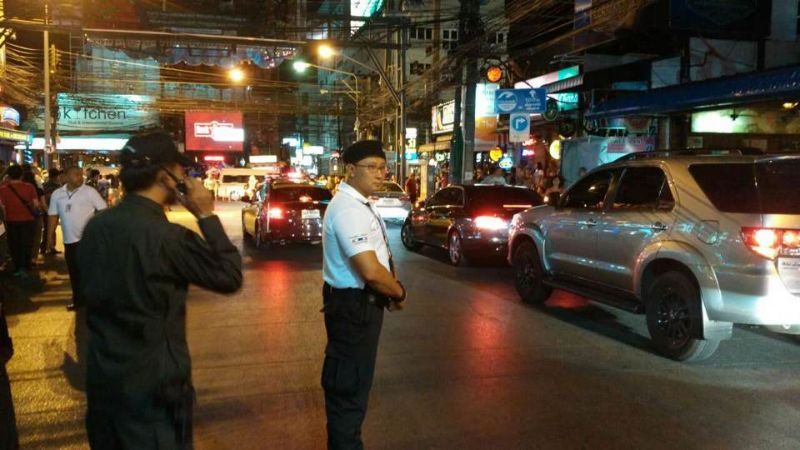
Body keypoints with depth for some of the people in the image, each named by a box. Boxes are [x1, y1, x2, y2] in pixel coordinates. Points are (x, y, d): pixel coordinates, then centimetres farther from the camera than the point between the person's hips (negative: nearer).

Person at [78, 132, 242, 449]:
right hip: (151, 384, -7)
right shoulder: (166, 236, -22)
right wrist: (207, 215, -10)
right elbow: (230, 277, -14)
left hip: (102, 376, 7)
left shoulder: (95, 226, 0)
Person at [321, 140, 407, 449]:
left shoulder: (358, 204, 10)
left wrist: (391, 287, 2)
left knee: (350, 383, 24)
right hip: (353, 306, -11)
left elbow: (376, 258, 19)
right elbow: (371, 271, -31)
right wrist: (399, 293, -12)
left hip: (359, 303, 11)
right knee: (350, 387, 3)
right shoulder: (348, 209, -23)